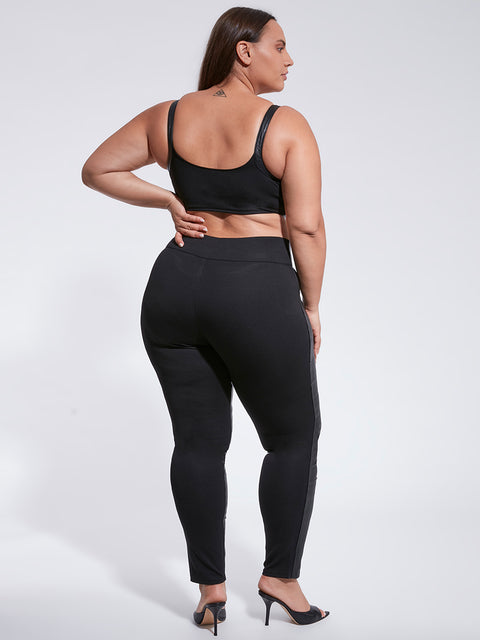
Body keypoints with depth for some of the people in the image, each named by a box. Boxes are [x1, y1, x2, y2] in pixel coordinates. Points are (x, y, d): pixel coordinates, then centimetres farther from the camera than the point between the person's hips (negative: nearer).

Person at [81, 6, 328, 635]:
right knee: (293, 437, 14)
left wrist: (167, 202, 13)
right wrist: (311, 306, 0)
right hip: (257, 294, -5)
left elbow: (96, 169, 15)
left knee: (199, 440, 12)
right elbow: (306, 226, -11)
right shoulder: (286, 125, -8)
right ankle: (281, 576, 20)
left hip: (174, 287, 5)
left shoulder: (168, 117, 7)